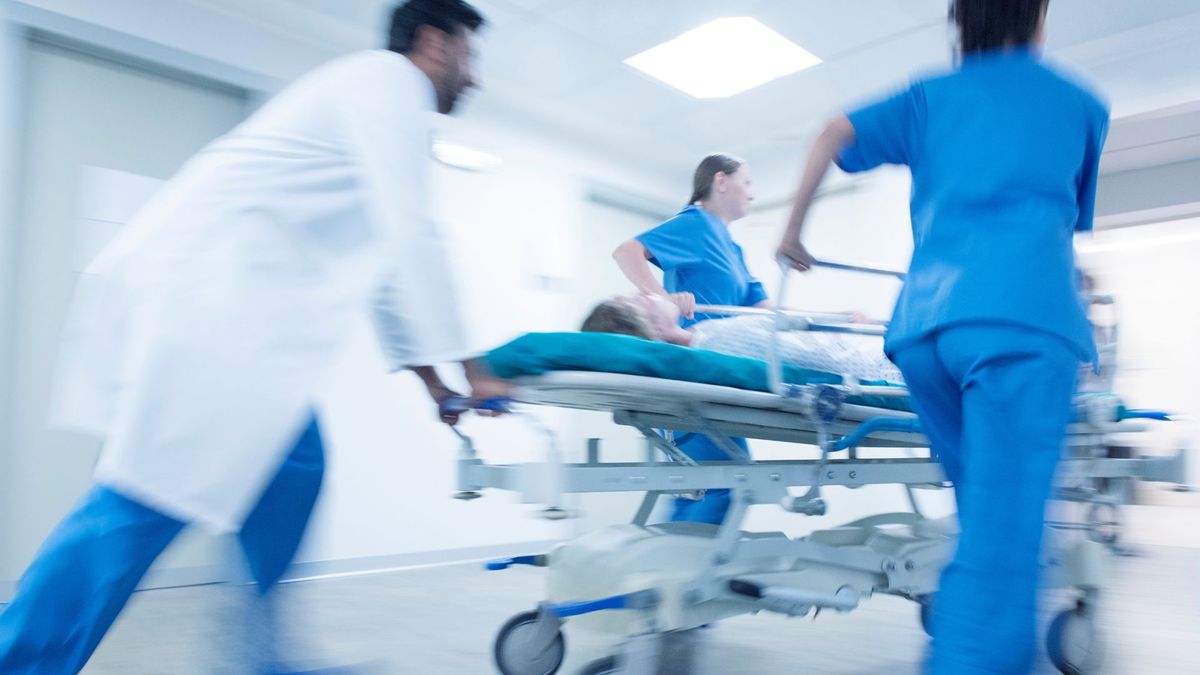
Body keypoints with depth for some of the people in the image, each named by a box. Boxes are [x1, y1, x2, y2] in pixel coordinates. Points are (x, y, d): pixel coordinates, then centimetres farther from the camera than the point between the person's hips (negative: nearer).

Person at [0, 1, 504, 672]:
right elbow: (410, 236, -14)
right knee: (155, 496, -11)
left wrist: (428, 375, 23)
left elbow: (380, 258, 26)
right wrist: (464, 367, -9)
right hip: (200, 293, -10)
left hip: (229, 304, 10)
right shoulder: (390, 79, -2)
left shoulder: (377, 94, 28)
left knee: (293, 466, 7)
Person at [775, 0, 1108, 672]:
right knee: (1001, 533, -11)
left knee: (994, 511, 17)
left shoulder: (931, 96, 23)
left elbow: (836, 134, 8)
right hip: (1025, 314, -3)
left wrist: (794, 228, 17)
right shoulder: (1083, 104, 22)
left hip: (926, 322, 3)